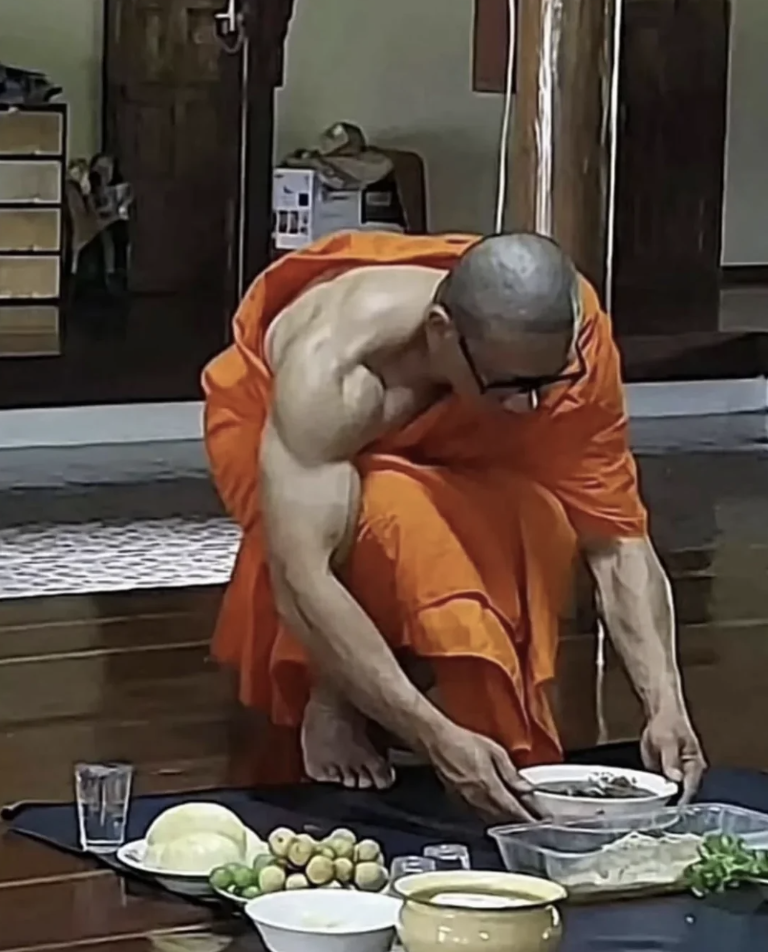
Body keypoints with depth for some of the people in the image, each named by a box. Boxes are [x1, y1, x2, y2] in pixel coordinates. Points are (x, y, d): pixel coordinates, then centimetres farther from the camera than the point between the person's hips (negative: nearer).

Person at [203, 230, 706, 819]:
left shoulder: (573, 346, -30)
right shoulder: (332, 365, -44)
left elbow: (618, 539, -25)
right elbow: (299, 582, -50)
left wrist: (666, 705, -38)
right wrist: (436, 737, -55)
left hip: (443, 451, 4)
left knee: (539, 526, -28)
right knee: (385, 511, -38)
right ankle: (331, 699, -13)